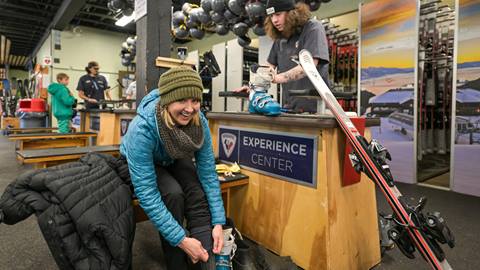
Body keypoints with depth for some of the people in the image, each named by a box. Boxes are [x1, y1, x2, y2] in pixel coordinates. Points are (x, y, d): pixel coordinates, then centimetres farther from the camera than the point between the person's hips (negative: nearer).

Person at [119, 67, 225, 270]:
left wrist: (218, 222, -23)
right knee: (173, 193, -30)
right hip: (139, 164, -3)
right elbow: (146, 193, -37)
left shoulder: (199, 122, -27)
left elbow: (208, 172, -20)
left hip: (174, 161, 3)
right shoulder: (142, 128, -38)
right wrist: (181, 240, -36)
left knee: (198, 193, -24)